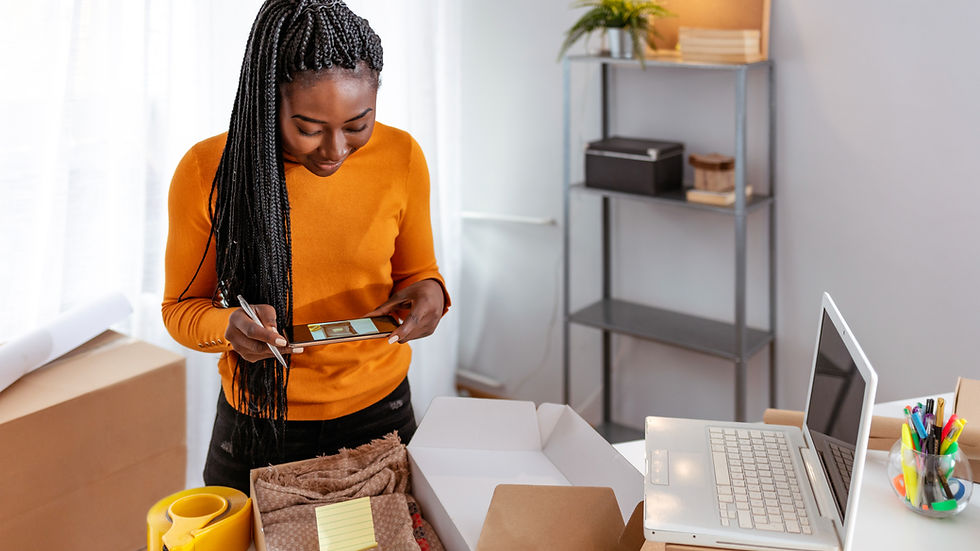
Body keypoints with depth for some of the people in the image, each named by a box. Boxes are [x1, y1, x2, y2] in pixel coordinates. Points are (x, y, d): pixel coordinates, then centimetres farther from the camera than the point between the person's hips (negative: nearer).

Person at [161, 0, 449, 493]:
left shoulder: (401, 157, -10)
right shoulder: (206, 172, -15)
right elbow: (181, 306, -5)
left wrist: (428, 292, -20)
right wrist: (229, 327, -27)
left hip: (379, 413, 2)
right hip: (257, 427, -1)